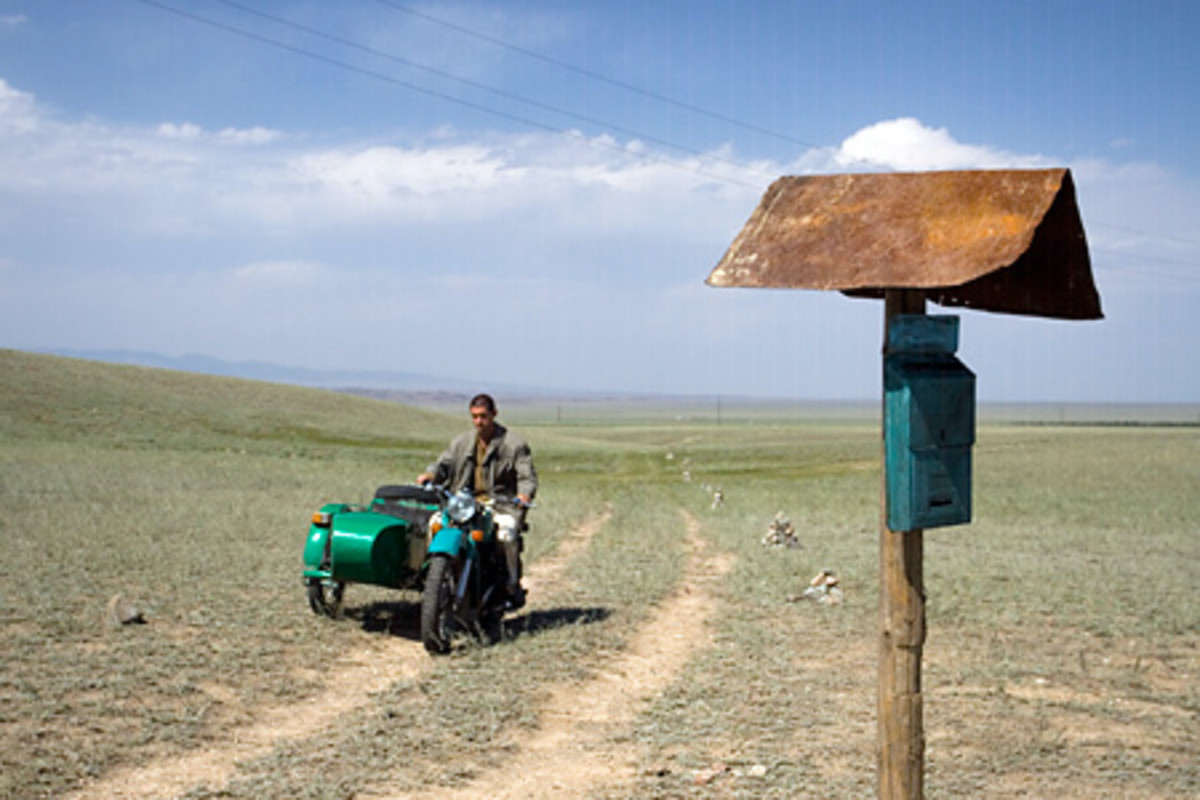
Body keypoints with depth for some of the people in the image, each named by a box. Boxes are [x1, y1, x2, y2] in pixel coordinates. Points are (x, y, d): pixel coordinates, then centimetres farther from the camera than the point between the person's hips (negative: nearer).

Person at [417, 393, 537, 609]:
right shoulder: (462, 442, 16)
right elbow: (445, 462, 9)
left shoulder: (515, 444, 2)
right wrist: (431, 474, -15)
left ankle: (513, 587, -22)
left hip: (502, 504, -4)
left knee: (506, 532, -35)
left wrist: (524, 494, -27)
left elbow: (528, 476, -4)